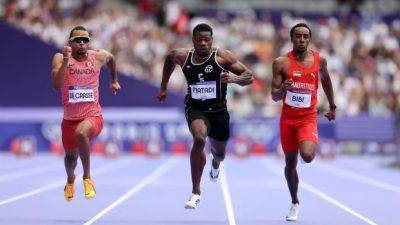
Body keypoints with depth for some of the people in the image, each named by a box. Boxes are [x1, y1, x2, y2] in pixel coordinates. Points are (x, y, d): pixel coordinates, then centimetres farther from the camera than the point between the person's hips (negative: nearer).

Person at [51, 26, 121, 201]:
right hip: (70, 118, 2)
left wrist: (114, 80, 29)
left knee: (81, 132, -37)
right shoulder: (60, 58, -9)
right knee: (71, 157, 21)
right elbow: (56, 85, -24)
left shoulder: (98, 57, -3)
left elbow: (111, 58, 23)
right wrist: (65, 61, -32)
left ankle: (87, 177, -22)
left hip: (93, 116, -2)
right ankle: (70, 180, 58)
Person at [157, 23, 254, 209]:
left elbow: (249, 76, -13)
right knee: (199, 139, -33)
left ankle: (215, 163, 64)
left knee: (219, 153, 20)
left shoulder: (222, 56, -13)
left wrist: (234, 78, -35)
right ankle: (196, 192, -25)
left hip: (218, 111, 1)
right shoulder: (182, 57, -6)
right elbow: (169, 58, 19)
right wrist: (163, 87, 22)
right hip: (195, 108, -1)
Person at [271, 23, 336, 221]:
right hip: (288, 118, 1)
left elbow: (326, 80, 20)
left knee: (307, 156, -26)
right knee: (290, 163, 11)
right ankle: (295, 203, 31)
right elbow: (274, 97, -6)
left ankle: (313, 145, 12)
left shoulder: (319, 60, 0)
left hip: (308, 118, -1)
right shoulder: (281, 63, -6)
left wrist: (332, 106, 24)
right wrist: (282, 89, -28)